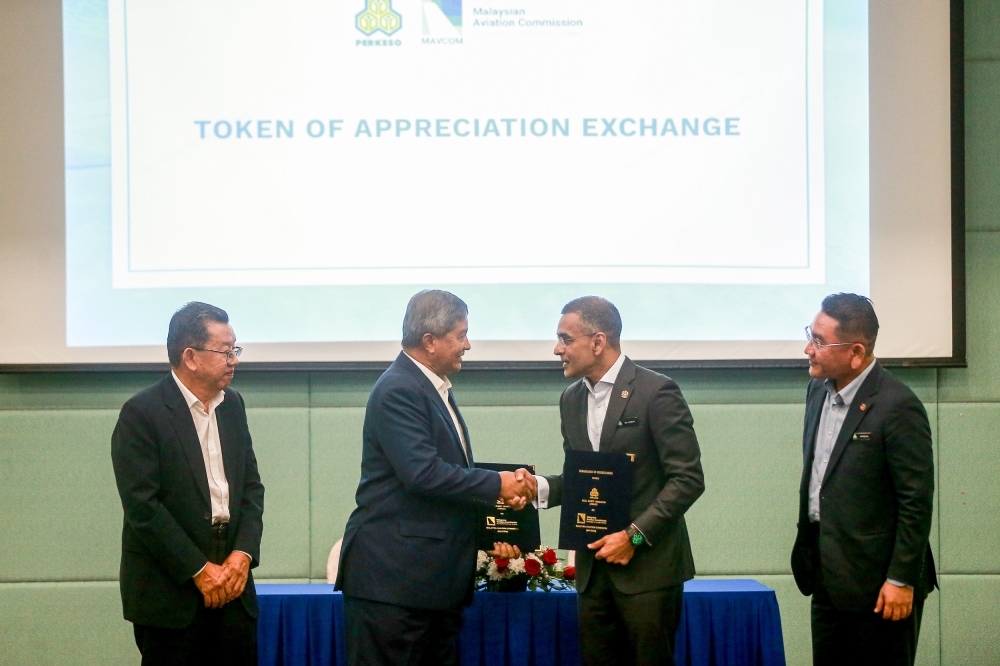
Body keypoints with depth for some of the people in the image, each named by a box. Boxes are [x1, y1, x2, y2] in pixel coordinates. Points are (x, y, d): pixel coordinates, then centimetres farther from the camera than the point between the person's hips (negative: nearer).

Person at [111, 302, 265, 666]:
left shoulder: (232, 405, 11)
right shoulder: (142, 413, -10)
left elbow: (251, 486, 12)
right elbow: (142, 506, -15)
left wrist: (243, 553, -3)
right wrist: (199, 569, -14)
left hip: (232, 581, 6)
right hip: (169, 590, -6)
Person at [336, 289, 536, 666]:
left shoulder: (436, 388, 17)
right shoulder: (398, 391, -14)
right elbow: (422, 473, -23)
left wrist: (504, 489, 3)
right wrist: (497, 484, -14)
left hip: (437, 575, 10)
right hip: (394, 574, -10)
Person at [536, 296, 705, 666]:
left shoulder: (656, 392, -10)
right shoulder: (571, 400, 13)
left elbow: (688, 479, -12)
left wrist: (634, 535, -17)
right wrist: (541, 487, -1)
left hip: (648, 564, -6)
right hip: (594, 564, 6)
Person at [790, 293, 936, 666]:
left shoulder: (897, 407, -17)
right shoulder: (820, 389, 8)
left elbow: (917, 502, -16)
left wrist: (901, 580, -16)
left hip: (878, 585, -8)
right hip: (828, 577, 8)